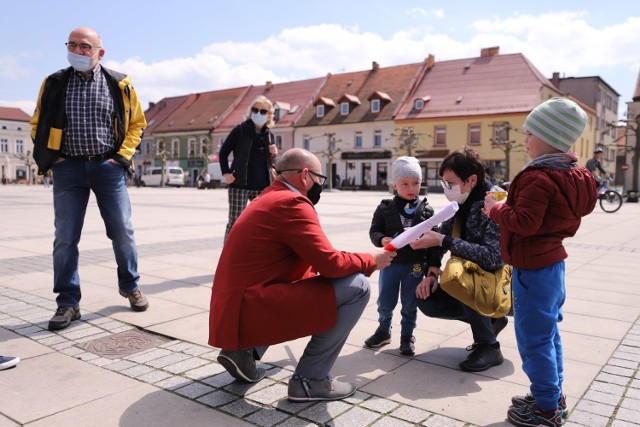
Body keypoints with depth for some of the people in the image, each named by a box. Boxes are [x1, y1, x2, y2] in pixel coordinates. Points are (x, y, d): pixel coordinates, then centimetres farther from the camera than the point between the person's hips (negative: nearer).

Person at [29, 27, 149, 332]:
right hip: (69, 168, 1)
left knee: (122, 231, 3)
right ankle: (68, 302, 9)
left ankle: (130, 286, 23)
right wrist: (51, 159, 2)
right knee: (65, 237, 0)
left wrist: (123, 155, 0)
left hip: (108, 166, -1)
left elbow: (136, 122, 10)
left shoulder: (119, 85, 2)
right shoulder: (54, 84, 6)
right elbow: (38, 125, 14)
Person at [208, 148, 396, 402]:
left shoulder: (268, 199, 18)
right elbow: (330, 263, -16)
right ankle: (310, 379, -1)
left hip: (233, 310, 10)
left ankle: (244, 351, 17)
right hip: (250, 311, -10)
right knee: (356, 287, -11)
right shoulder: (292, 202, -12)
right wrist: (370, 260, 3)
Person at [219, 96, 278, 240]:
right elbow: (223, 152, 2)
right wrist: (226, 173, -9)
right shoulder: (240, 130, -3)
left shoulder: (269, 135, 10)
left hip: (262, 186, 4)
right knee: (235, 222, -2)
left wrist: (273, 155, -2)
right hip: (239, 185, -4)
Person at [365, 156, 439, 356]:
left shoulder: (426, 209, -2)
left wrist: (434, 265, -3)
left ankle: (407, 335, 27)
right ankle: (384, 330, 34)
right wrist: (382, 240, -22)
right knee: (385, 301, 12)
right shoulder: (385, 208, -3)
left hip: (415, 263, 0)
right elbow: (374, 230, 1)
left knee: (410, 304, 9)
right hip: (390, 262, 1)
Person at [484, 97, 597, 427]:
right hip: (551, 261, 10)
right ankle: (553, 395, 32)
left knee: (533, 338, 1)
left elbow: (523, 223, -28)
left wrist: (496, 209, -11)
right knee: (547, 332, 20)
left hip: (532, 268, -10)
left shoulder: (539, 178, -22)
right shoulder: (569, 175, 10)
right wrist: (506, 206, 13)